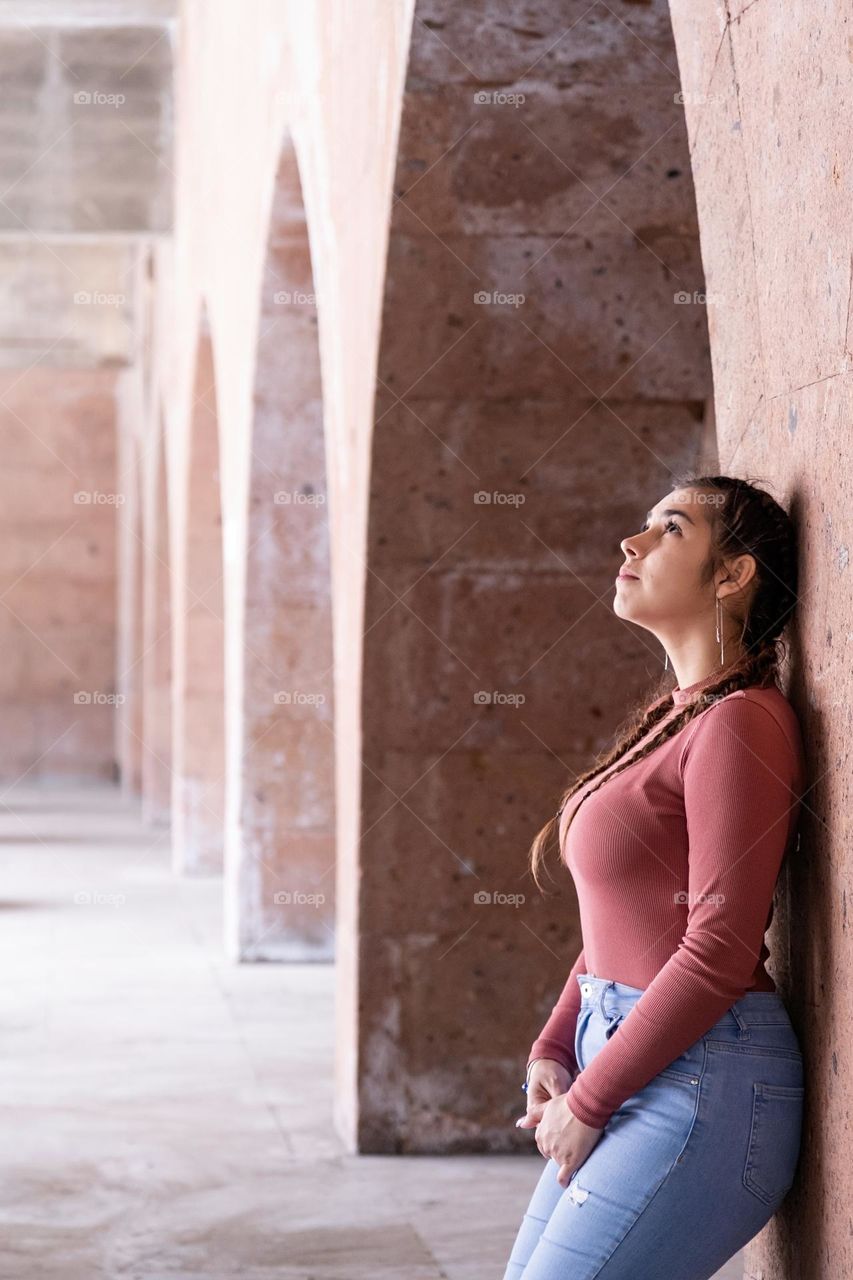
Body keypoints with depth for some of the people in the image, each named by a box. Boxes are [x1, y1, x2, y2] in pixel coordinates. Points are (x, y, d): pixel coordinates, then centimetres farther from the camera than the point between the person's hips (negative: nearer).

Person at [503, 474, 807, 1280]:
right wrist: (552, 1053, 7)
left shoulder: (739, 724, -14)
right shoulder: (672, 717, 15)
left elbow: (719, 953, -18)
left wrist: (589, 1101, -13)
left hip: (703, 1082, -9)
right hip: (632, 1074, 9)